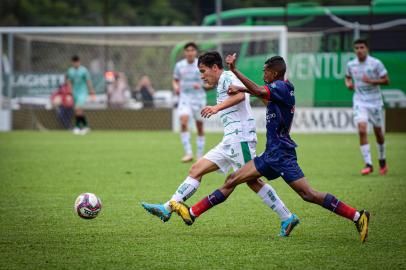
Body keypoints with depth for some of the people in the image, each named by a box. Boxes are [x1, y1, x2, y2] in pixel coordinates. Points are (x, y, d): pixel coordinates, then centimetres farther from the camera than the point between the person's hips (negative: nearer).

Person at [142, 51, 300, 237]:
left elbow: (240, 95, -27)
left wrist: (217, 108, -37)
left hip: (240, 137, -10)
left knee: (253, 181, -8)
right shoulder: (221, 85, 23)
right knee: (196, 170, 5)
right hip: (230, 142, 10)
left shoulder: (227, 78, -7)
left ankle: (287, 218, -3)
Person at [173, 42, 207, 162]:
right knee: (183, 122, -21)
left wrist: (201, 85, -19)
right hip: (184, 98, 0)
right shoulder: (179, 65, 4)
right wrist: (176, 87, -7)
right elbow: (175, 80, 16)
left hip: (199, 97, 0)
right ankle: (188, 153, -21)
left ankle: (200, 156, 19)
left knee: (200, 126, 6)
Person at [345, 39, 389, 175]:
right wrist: (348, 83, -1)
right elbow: (348, 77, 22)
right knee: (362, 130, -17)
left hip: (375, 102, -1)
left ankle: (382, 161, 33)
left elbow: (386, 81, -8)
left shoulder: (376, 63, -9)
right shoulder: (351, 64, 2)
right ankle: (368, 164, -16)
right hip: (359, 102, 1)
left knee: (378, 132, 9)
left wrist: (371, 81, -22)